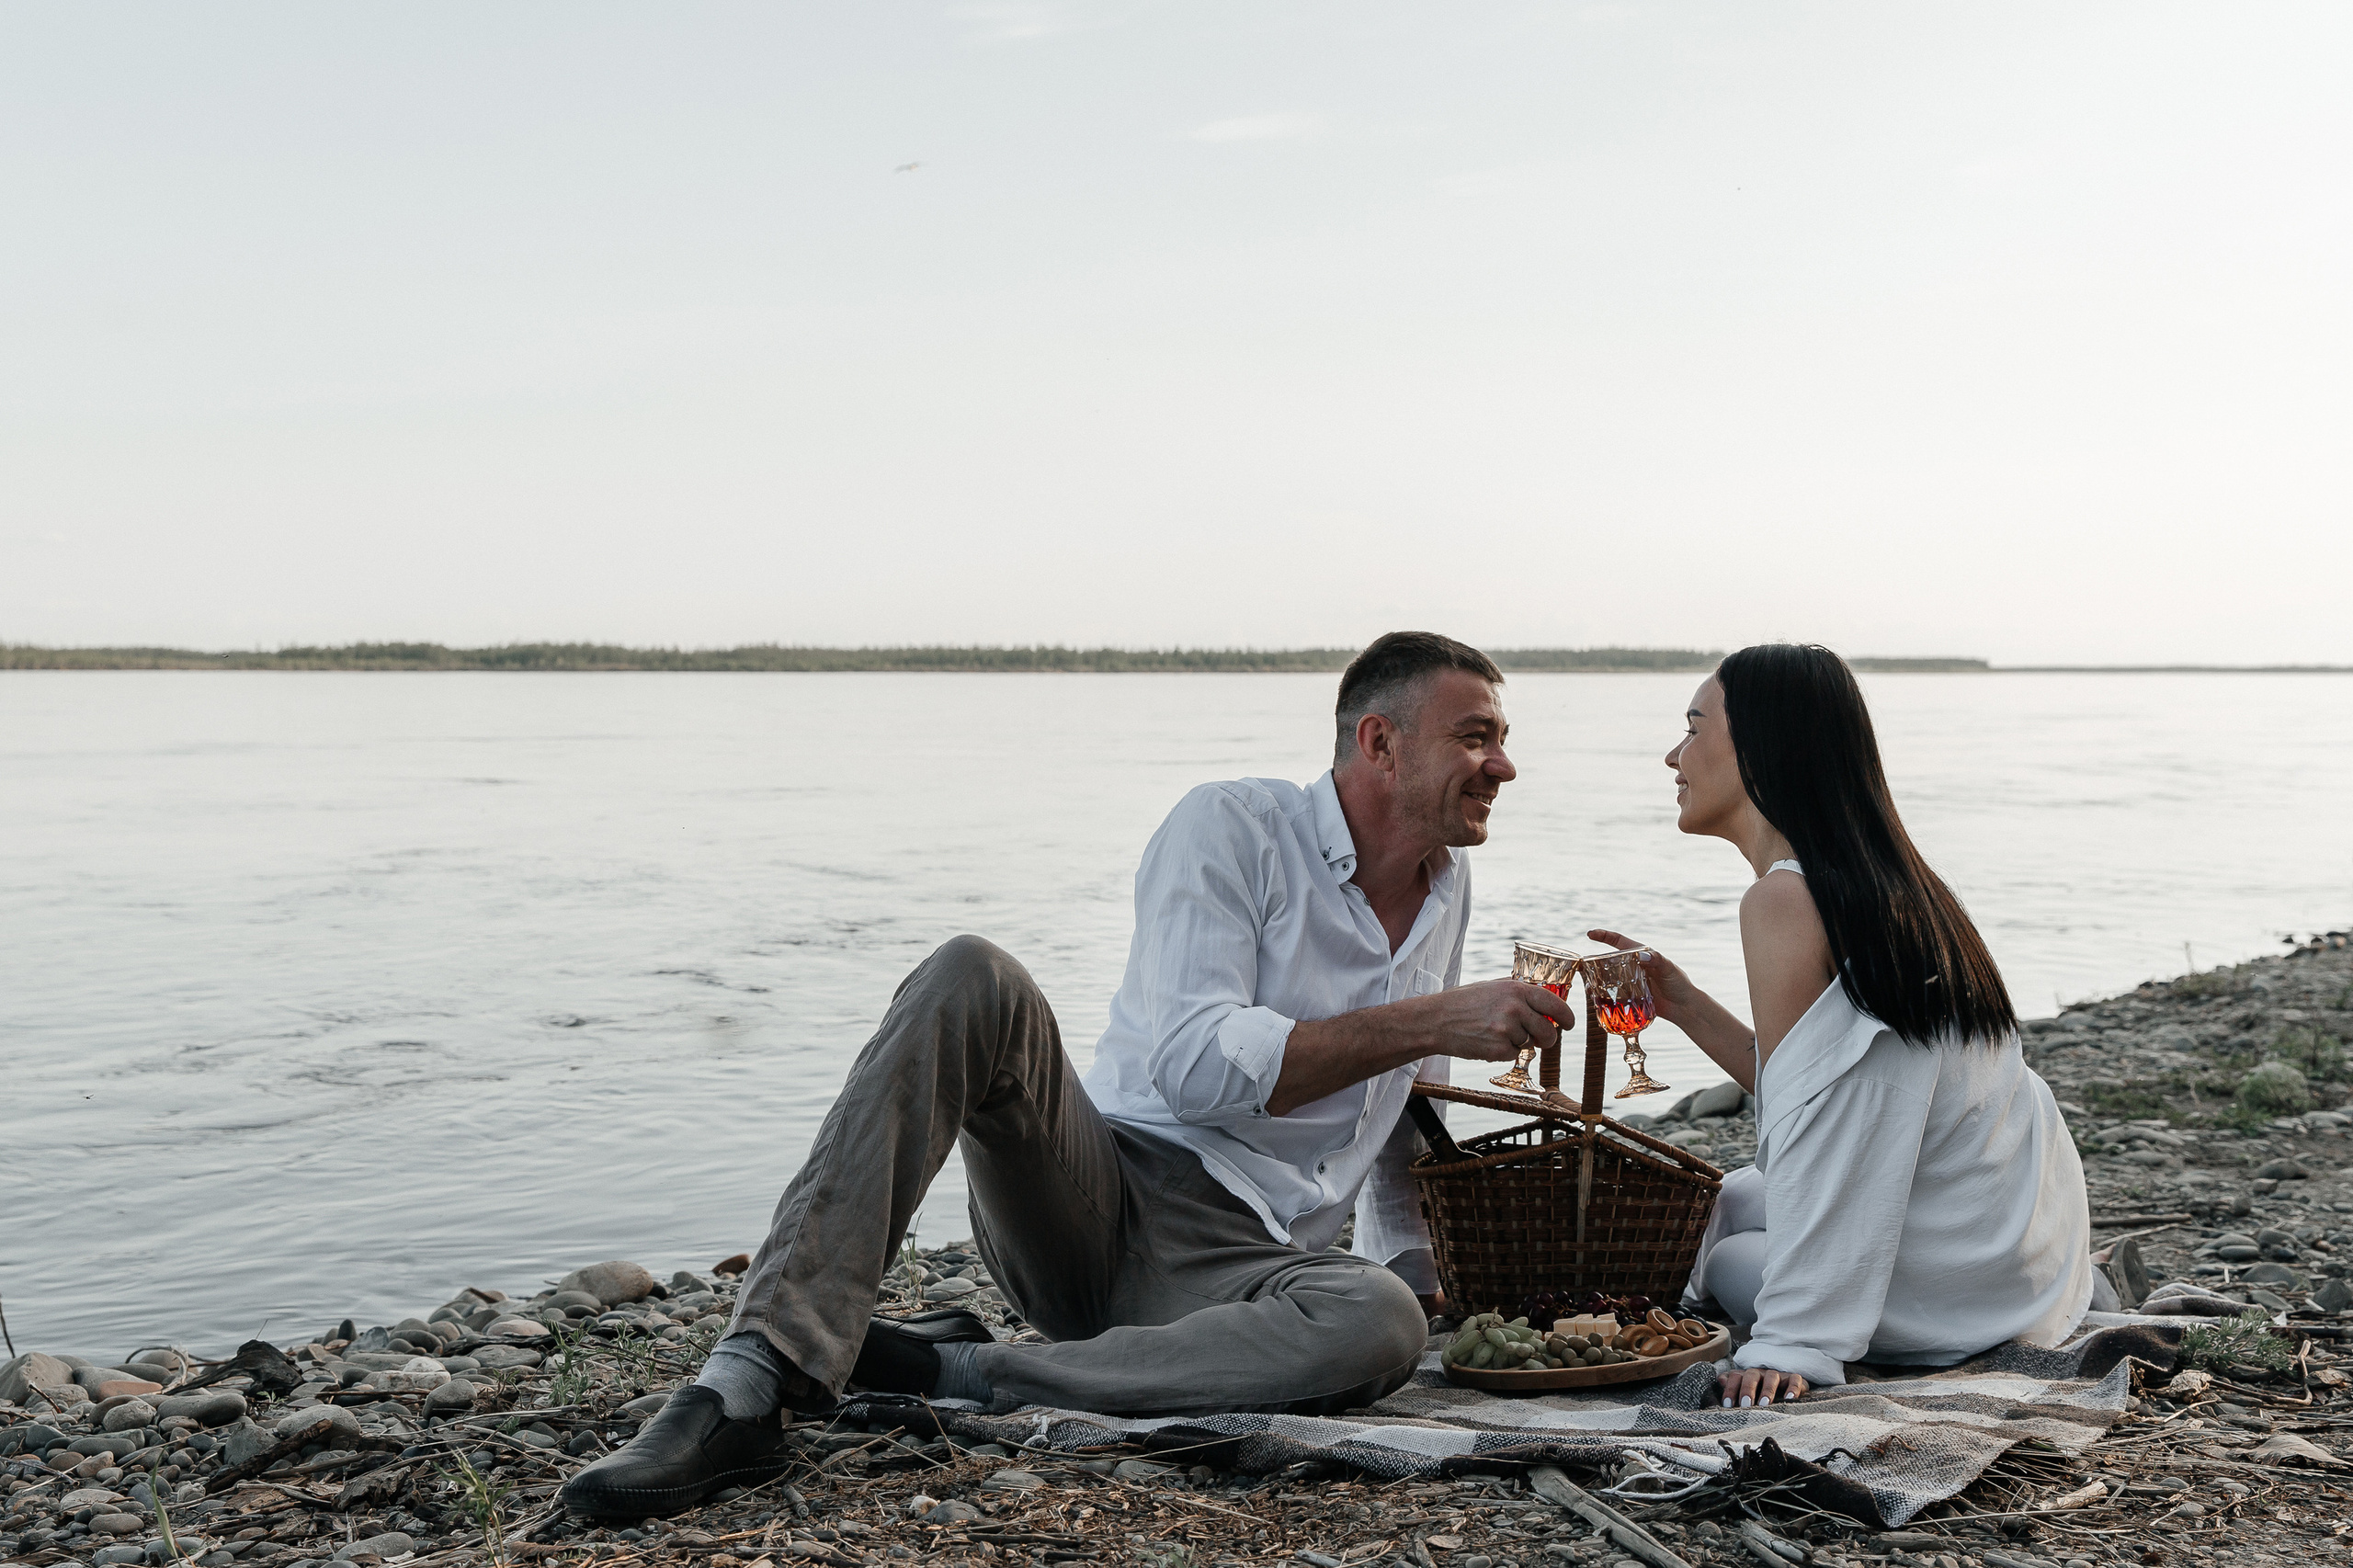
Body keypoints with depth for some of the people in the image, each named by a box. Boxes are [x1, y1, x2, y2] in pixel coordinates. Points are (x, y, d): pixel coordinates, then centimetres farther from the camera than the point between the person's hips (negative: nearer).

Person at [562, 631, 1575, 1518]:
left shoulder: (1448, 885, 17)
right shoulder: (1231, 829, -3)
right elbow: (1197, 1063, -17)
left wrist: (1413, 1265, 18)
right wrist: (1430, 1023, -16)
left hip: (1242, 1261, 4)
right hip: (1096, 1197, -3)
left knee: (1382, 1326, -35)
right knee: (973, 982, -32)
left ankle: (947, 1370, -23)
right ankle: (751, 1384, -37)